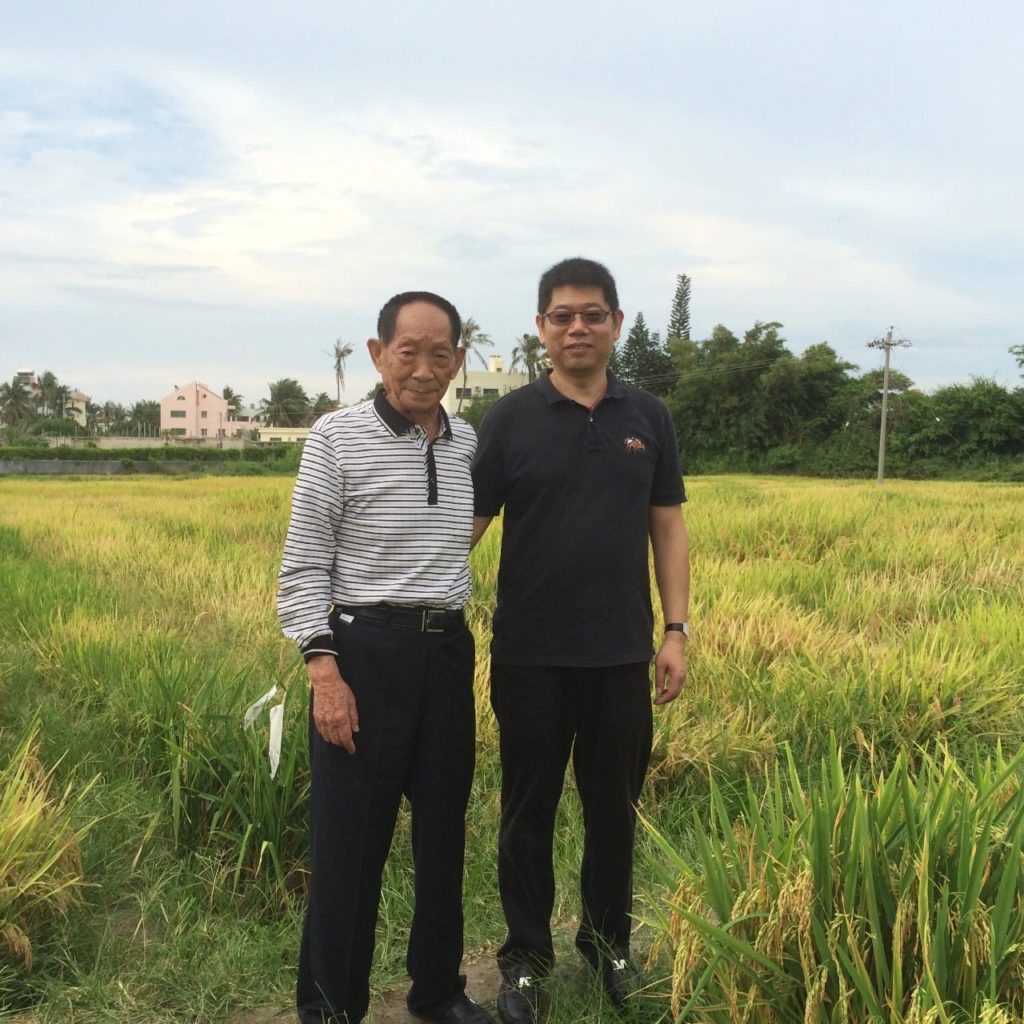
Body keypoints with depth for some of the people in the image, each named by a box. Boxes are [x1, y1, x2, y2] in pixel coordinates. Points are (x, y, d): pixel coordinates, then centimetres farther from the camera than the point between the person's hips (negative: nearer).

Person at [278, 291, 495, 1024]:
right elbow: (303, 565, -8)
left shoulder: (470, 444, 7)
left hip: (448, 653, 5)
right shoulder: (338, 438, -7)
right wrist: (324, 671, -16)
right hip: (366, 653, -5)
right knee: (349, 838, 2)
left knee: (444, 830, 15)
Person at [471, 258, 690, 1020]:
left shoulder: (648, 418, 5)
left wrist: (677, 630, 0)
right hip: (531, 655, -2)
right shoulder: (511, 418, -3)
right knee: (528, 810, 10)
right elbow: (470, 522, -4)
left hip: (621, 652, 2)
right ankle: (526, 956, 27)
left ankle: (609, 942, 35)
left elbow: (669, 528, 6)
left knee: (615, 807, 15)